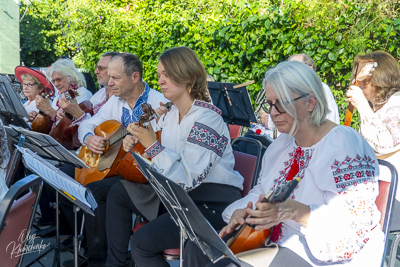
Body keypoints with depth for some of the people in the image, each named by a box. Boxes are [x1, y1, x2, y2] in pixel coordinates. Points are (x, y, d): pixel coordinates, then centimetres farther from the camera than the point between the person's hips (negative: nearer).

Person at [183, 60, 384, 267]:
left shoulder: (345, 145, -17)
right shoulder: (283, 143, 11)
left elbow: (354, 223, -23)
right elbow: (261, 191, 18)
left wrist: (294, 211, -38)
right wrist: (241, 211, -6)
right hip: (275, 242, 8)